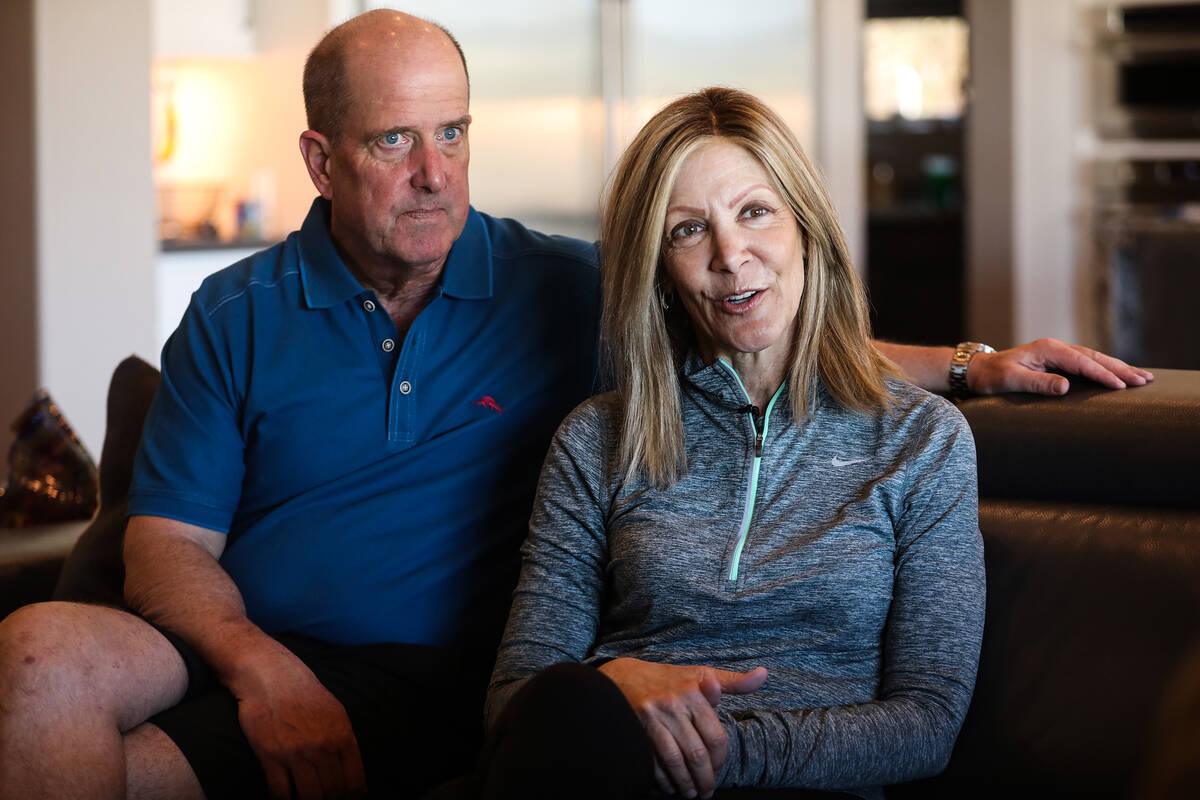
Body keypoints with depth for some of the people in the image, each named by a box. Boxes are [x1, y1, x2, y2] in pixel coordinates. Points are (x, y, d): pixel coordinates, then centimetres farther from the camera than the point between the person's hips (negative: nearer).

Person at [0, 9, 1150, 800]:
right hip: (237, 646, 3)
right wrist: (259, 666, -17)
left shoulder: (560, 291, 9)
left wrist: (967, 363, 1)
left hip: (415, 680, -3)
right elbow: (169, 541, 3)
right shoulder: (237, 316, 9)